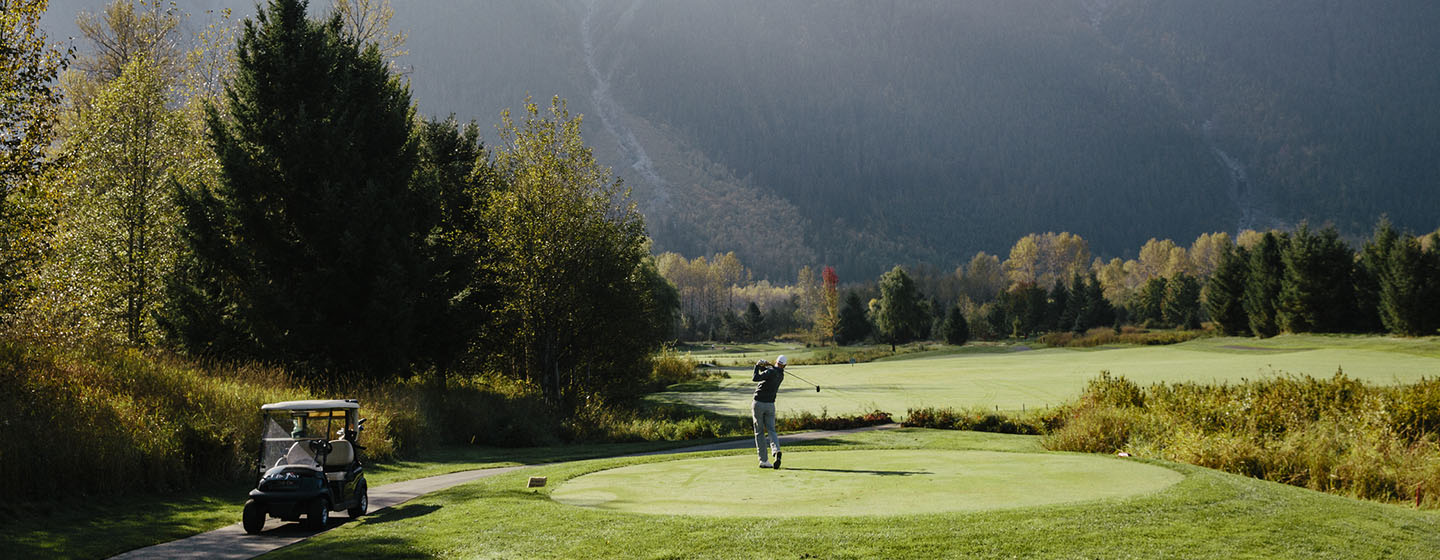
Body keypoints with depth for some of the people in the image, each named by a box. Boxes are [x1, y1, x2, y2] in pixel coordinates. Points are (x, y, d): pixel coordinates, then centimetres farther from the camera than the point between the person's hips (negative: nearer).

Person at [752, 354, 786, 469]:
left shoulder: (771, 371, -14)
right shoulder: (781, 375, 9)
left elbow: (755, 378, -23)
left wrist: (757, 366, -10)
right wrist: (764, 366, 2)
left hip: (758, 404, -4)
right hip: (770, 405, 5)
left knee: (759, 432, 3)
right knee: (771, 430, 2)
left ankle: (764, 460, -1)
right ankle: (776, 450, -27)